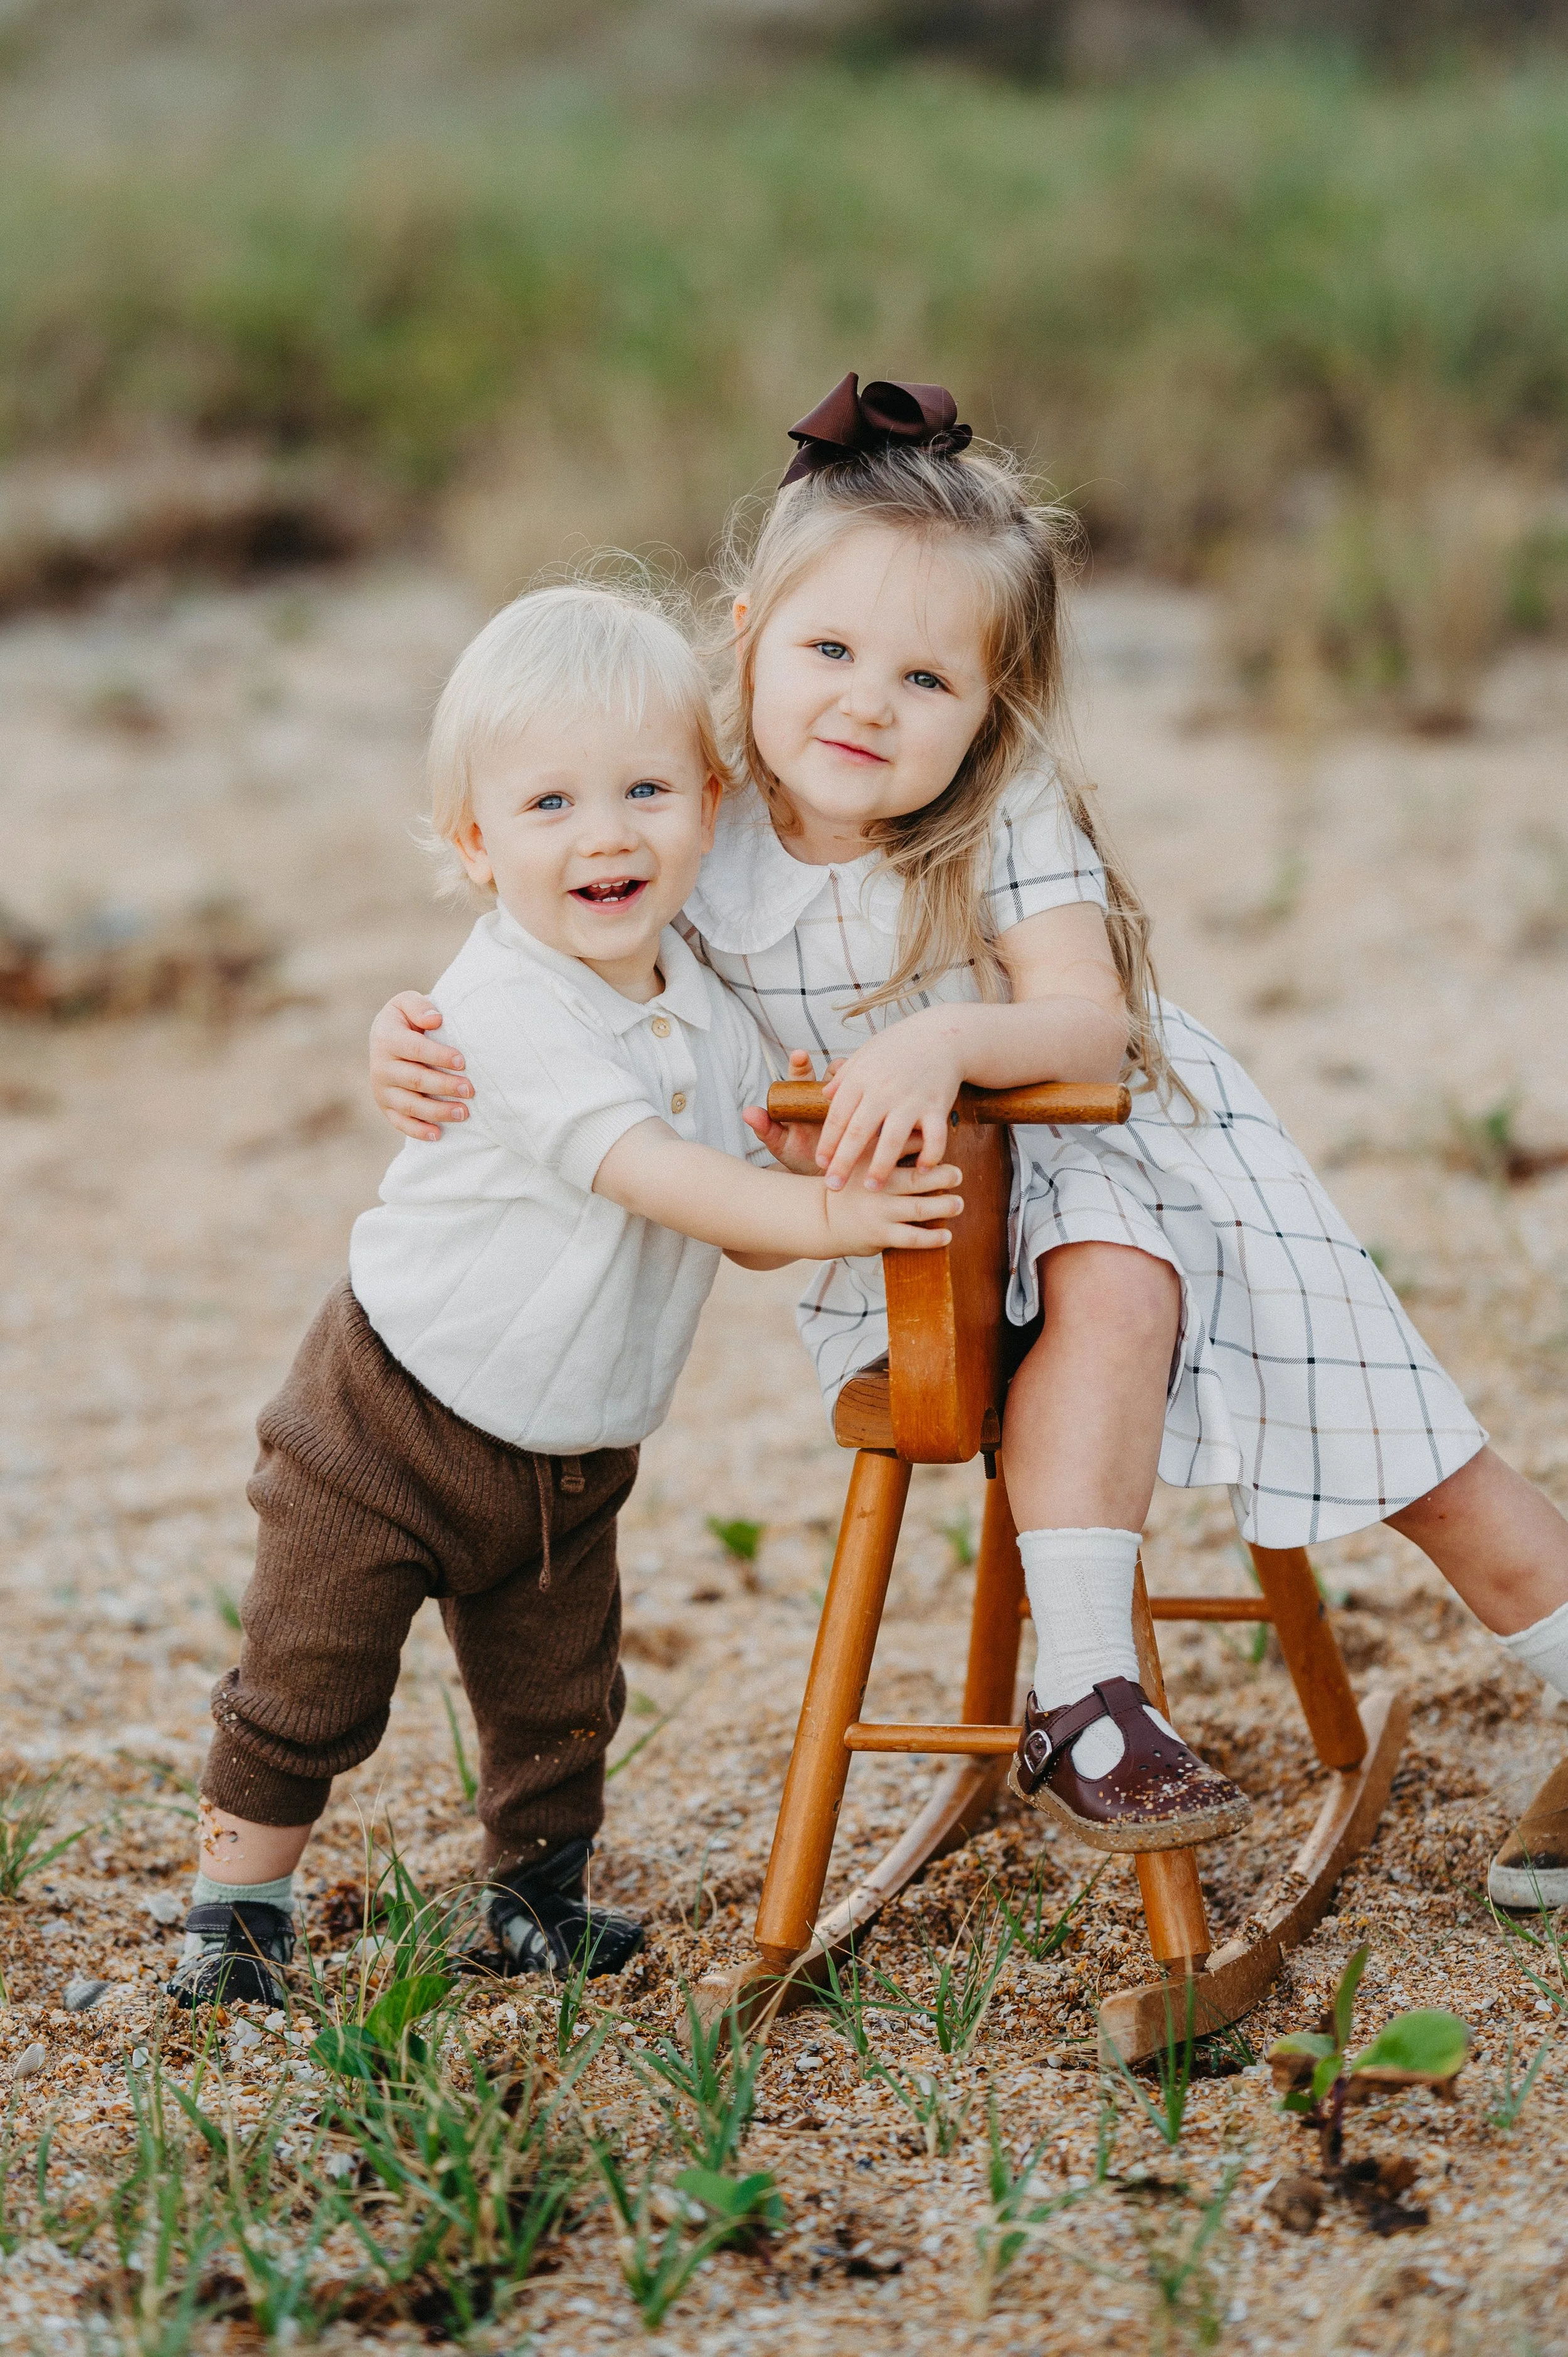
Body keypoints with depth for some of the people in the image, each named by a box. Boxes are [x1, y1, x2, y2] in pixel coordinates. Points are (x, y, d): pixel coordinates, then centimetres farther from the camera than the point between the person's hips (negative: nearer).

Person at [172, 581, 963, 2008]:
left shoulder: (709, 1009, -2)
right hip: (395, 1422, -6)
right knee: (310, 1679, 1)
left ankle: (540, 1897, 33)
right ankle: (240, 1909, 18)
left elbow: (739, 1221, 1)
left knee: (562, 1698, 13)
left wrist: (820, 1155, -19)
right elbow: (639, 1171, -34)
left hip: (570, 1457, 6)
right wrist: (823, 1218, -42)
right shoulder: (507, 1005, -26)